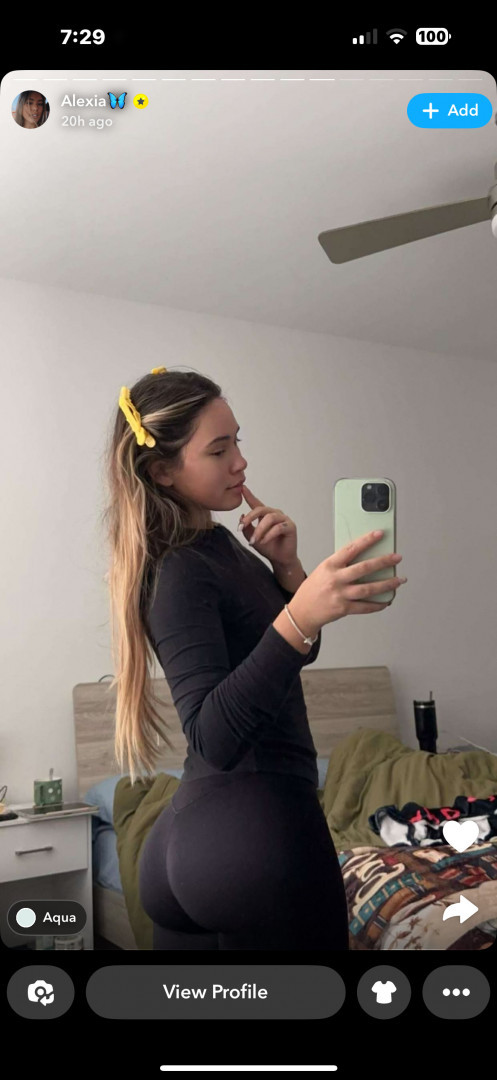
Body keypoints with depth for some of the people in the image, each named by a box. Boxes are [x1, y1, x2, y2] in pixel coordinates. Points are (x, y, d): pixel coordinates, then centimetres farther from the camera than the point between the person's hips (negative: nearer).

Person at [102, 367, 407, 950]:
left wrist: (287, 567, -2)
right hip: (257, 824, -9)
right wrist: (300, 615, -40)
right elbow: (213, 737, -28)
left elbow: (301, 650, 16)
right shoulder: (179, 573, -18)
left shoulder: (220, 543, 10)